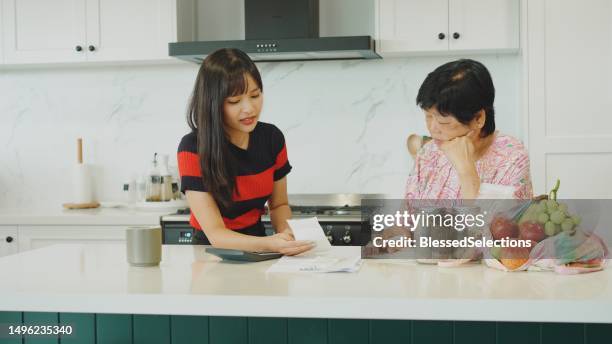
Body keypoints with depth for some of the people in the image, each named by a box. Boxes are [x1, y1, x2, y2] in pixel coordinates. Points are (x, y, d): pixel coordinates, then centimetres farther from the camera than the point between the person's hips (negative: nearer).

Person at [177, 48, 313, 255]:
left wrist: (286, 233, -12)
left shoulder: (272, 138, -4)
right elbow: (215, 233, -21)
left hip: (257, 245, 5)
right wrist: (268, 244, -37)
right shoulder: (192, 148, -18)